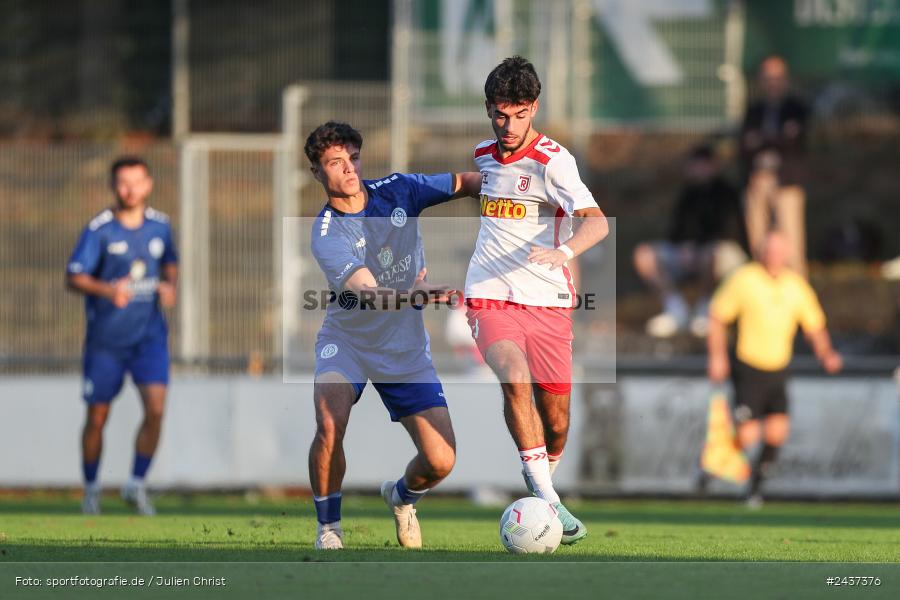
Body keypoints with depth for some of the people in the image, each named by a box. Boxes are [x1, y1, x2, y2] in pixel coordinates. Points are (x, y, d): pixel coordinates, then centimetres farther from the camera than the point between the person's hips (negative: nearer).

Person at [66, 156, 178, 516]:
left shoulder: (160, 226, 3)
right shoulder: (99, 230, -10)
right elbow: (74, 277, -14)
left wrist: (170, 287, -1)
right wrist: (107, 290, -33)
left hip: (149, 335, 2)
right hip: (106, 338, -2)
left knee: (156, 408, -14)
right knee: (97, 418, 6)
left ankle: (137, 485, 2)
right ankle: (91, 489, 26)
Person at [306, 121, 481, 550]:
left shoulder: (397, 191, -6)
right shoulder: (326, 234, -20)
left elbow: (464, 184, 9)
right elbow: (370, 295, -34)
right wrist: (413, 294, -51)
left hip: (405, 347, 3)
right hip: (347, 341, -3)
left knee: (440, 462, -7)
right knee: (329, 424, -33)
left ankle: (402, 496, 30)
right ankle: (328, 528, -9)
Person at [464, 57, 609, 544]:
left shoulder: (552, 160, -10)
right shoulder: (484, 155, 8)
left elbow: (596, 221, -25)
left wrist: (564, 251, -45)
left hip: (547, 301, -2)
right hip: (490, 297, 2)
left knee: (556, 424, 2)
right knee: (515, 378, -27)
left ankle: (542, 480, 36)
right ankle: (547, 501, -27)